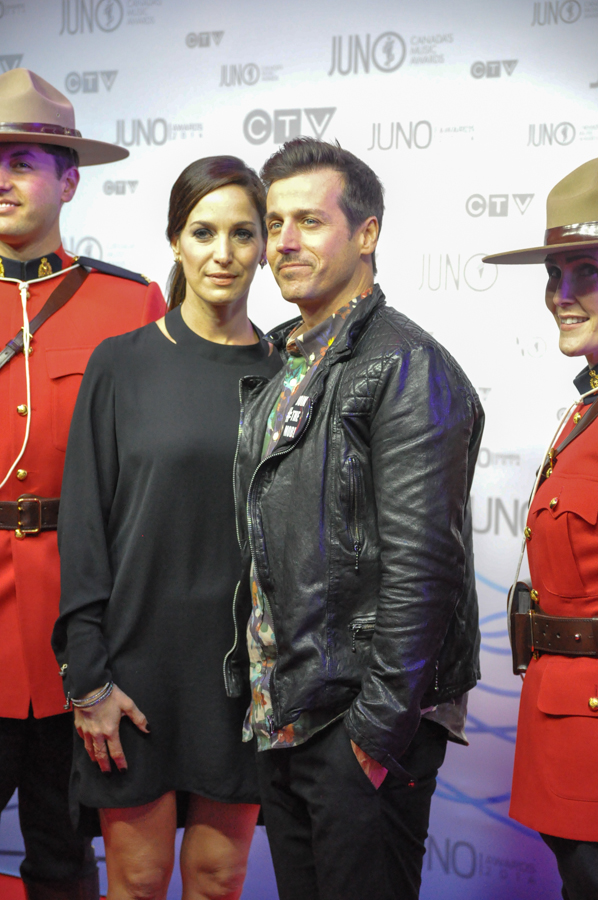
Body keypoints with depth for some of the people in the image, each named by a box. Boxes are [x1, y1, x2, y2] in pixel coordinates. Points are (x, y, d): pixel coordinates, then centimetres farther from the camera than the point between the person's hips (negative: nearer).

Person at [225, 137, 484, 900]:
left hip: (361, 723, -8)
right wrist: (256, 697, 13)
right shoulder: (273, 368, 13)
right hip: (277, 718, 8)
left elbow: (420, 564, -18)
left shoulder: (405, 366, -13)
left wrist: (381, 728, -19)